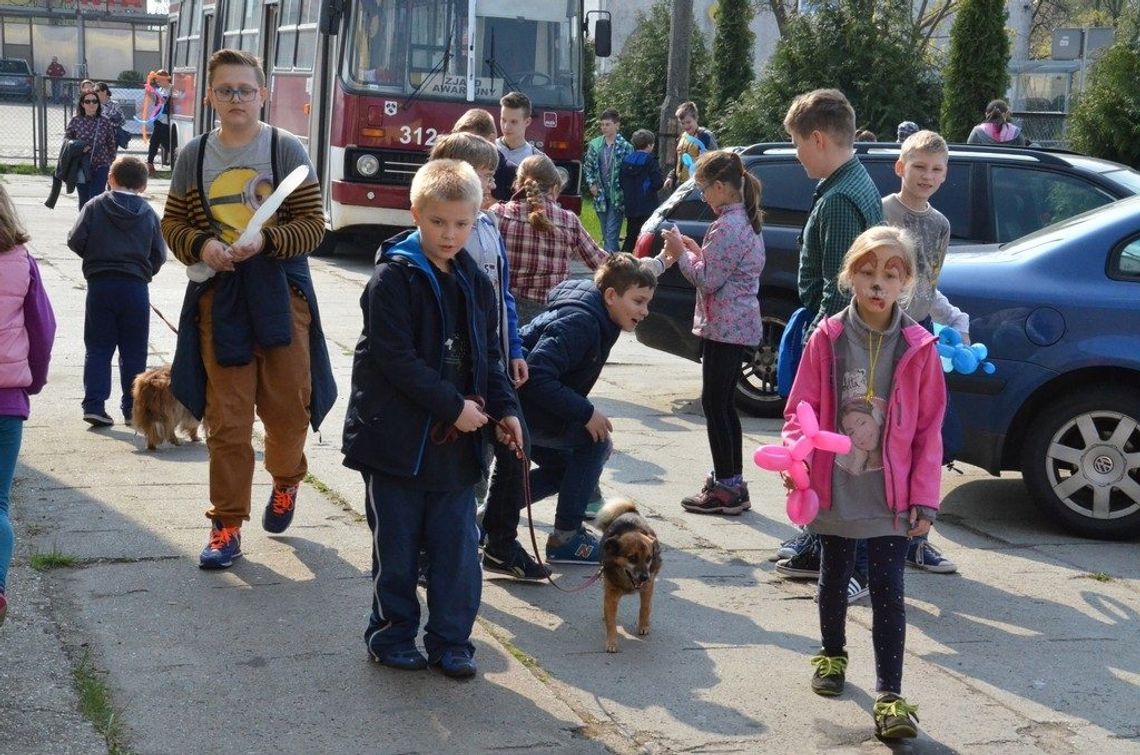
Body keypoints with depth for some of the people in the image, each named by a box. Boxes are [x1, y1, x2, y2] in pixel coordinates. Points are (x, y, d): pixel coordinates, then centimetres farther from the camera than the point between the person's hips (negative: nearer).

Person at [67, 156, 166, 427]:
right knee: (134, 351, 8)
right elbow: (159, 254, 3)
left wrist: (94, 257, 13)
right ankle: (132, 408, 10)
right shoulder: (148, 213, 3)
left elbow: (75, 240, -6)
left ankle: (94, 405, -1)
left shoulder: (95, 206, 0)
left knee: (97, 348, 6)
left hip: (99, 285, 0)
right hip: (135, 287, 0)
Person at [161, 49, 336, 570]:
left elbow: (312, 225, -4)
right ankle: (226, 524, 8)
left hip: (281, 293, -1)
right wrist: (201, 246, -12)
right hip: (218, 296, 1)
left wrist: (265, 241, -21)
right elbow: (173, 223, 9)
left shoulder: (286, 149, -2)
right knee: (226, 419, 0)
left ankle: (286, 480, 38)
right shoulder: (194, 156, 5)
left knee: (288, 406, 6)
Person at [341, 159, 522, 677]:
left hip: (457, 441, 5)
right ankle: (393, 635, 22)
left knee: (458, 547, 7)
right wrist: (453, 406, -19)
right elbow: (396, 358, -18)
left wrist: (504, 408, 3)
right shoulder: (393, 278, -12)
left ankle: (450, 640, 18)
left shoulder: (474, 283, 9)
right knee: (397, 547, 7)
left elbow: (488, 355, 17)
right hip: (397, 436, -5)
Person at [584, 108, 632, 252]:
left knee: (611, 234, -12)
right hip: (601, 196, 5)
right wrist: (591, 183, 2)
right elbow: (587, 166, 16)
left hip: (617, 197, -5)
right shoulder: (594, 145, 5)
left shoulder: (625, 147, -7)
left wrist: (623, 192, -13)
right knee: (606, 235, 13)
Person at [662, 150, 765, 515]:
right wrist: (694, 250, 9)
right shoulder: (746, 220, 14)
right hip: (738, 324, 10)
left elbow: (708, 280, -19)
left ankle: (726, 488, 0)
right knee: (723, 403, 15)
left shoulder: (727, 226, -19)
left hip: (724, 327, -10)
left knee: (714, 403, -4)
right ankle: (731, 482, 21)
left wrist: (681, 253, -6)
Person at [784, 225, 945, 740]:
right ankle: (832, 655, 42)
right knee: (834, 579, 18)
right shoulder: (827, 338, -5)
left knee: (888, 590, -3)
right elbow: (801, 406, -2)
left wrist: (924, 498, -5)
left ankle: (889, 696, 2)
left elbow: (928, 430, -2)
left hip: (890, 497, -1)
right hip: (835, 490, 1)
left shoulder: (918, 348, -6)